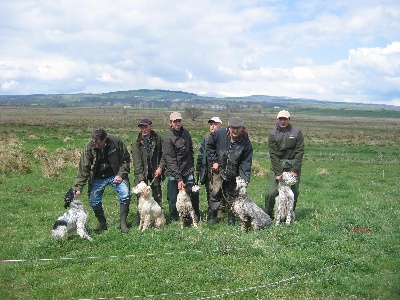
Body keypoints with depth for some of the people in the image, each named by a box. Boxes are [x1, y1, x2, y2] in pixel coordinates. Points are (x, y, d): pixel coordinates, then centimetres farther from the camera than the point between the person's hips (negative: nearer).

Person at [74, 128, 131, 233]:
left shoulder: (116, 142, -18)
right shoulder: (89, 147, -15)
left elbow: (125, 159, -5)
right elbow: (83, 169, -13)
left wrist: (120, 174, -16)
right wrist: (78, 188, -17)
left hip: (115, 175, -2)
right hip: (98, 178, 2)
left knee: (125, 195, -19)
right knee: (93, 201, -2)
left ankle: (123, 223, -5)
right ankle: (102, 223, 19)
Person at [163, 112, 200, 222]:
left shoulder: (186, 133, 6)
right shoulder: (168, 139, -13)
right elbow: (171, 161, -17)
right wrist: (179, 179, -21)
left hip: (188, 171, 5)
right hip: (173, 173, -4)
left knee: (194, 193, 0)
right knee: (173, 199, 0)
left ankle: (196, 218, 17)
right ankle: (173, 220, 19)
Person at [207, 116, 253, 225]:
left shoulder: (246, 142, -14)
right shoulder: (219, 134, -14)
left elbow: (246, 162, -11)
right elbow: (209, 146, 3)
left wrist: (245, 179, -21)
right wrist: (214, 161, -3)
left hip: (234, 174, 0)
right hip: (219, 170, 0)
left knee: (231, 196, 7)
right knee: (216, 192, -4)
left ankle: (231, 219, 19)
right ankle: (212, 215, 11)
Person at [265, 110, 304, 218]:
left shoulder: (297, 132, 1)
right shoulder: (273, 134, 1)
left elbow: (299, 152, -3)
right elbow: (273, 154, -5)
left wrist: (295, 170, -10)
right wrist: (278, 173, -12)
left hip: (293, 164, 0)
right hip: (277, 164, 0)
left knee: (294, 193, 1)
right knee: (271, 192, -8)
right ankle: (267, 216, 9)